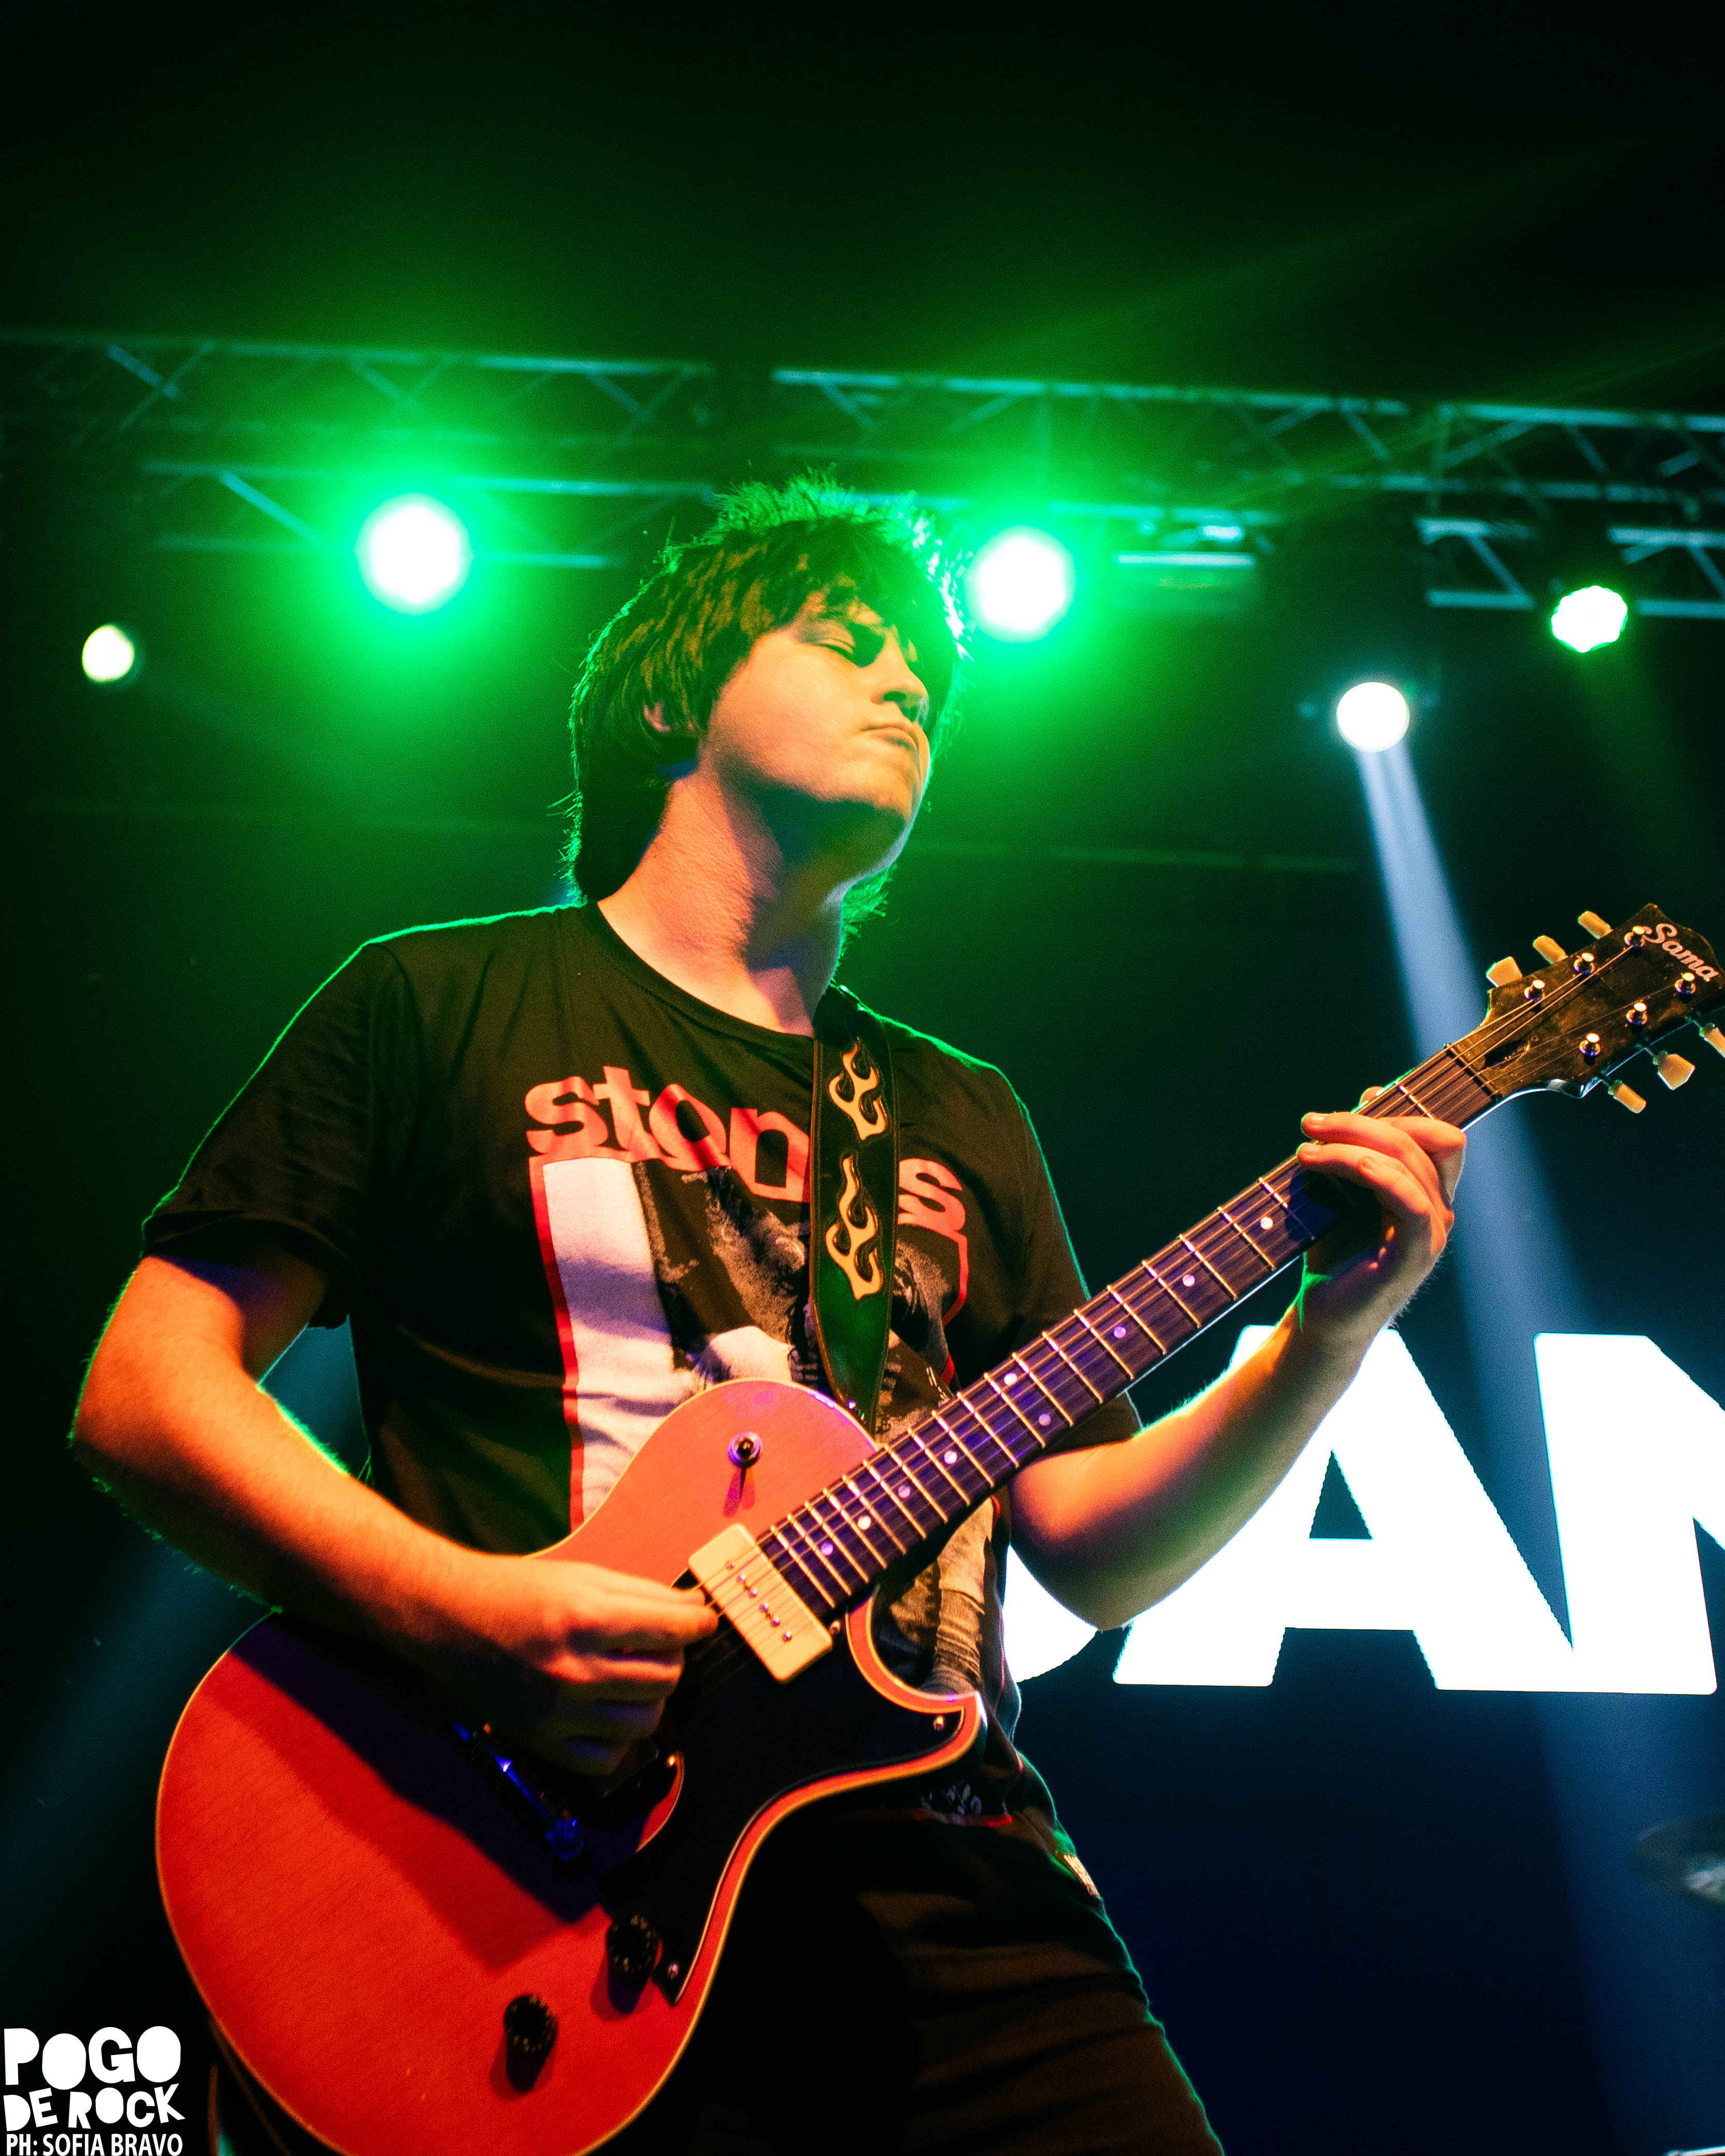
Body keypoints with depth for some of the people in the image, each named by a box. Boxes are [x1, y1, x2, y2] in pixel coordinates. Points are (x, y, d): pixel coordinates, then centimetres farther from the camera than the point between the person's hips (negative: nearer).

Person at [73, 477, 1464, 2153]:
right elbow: (144, 1387, -1)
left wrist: (1333, 1331, -3)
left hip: (951, 1895, 5)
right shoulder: (443, 1005, 6)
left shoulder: (965, 1118, 19)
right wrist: (451, 1607, -16)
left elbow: (1100, 1554, 13)